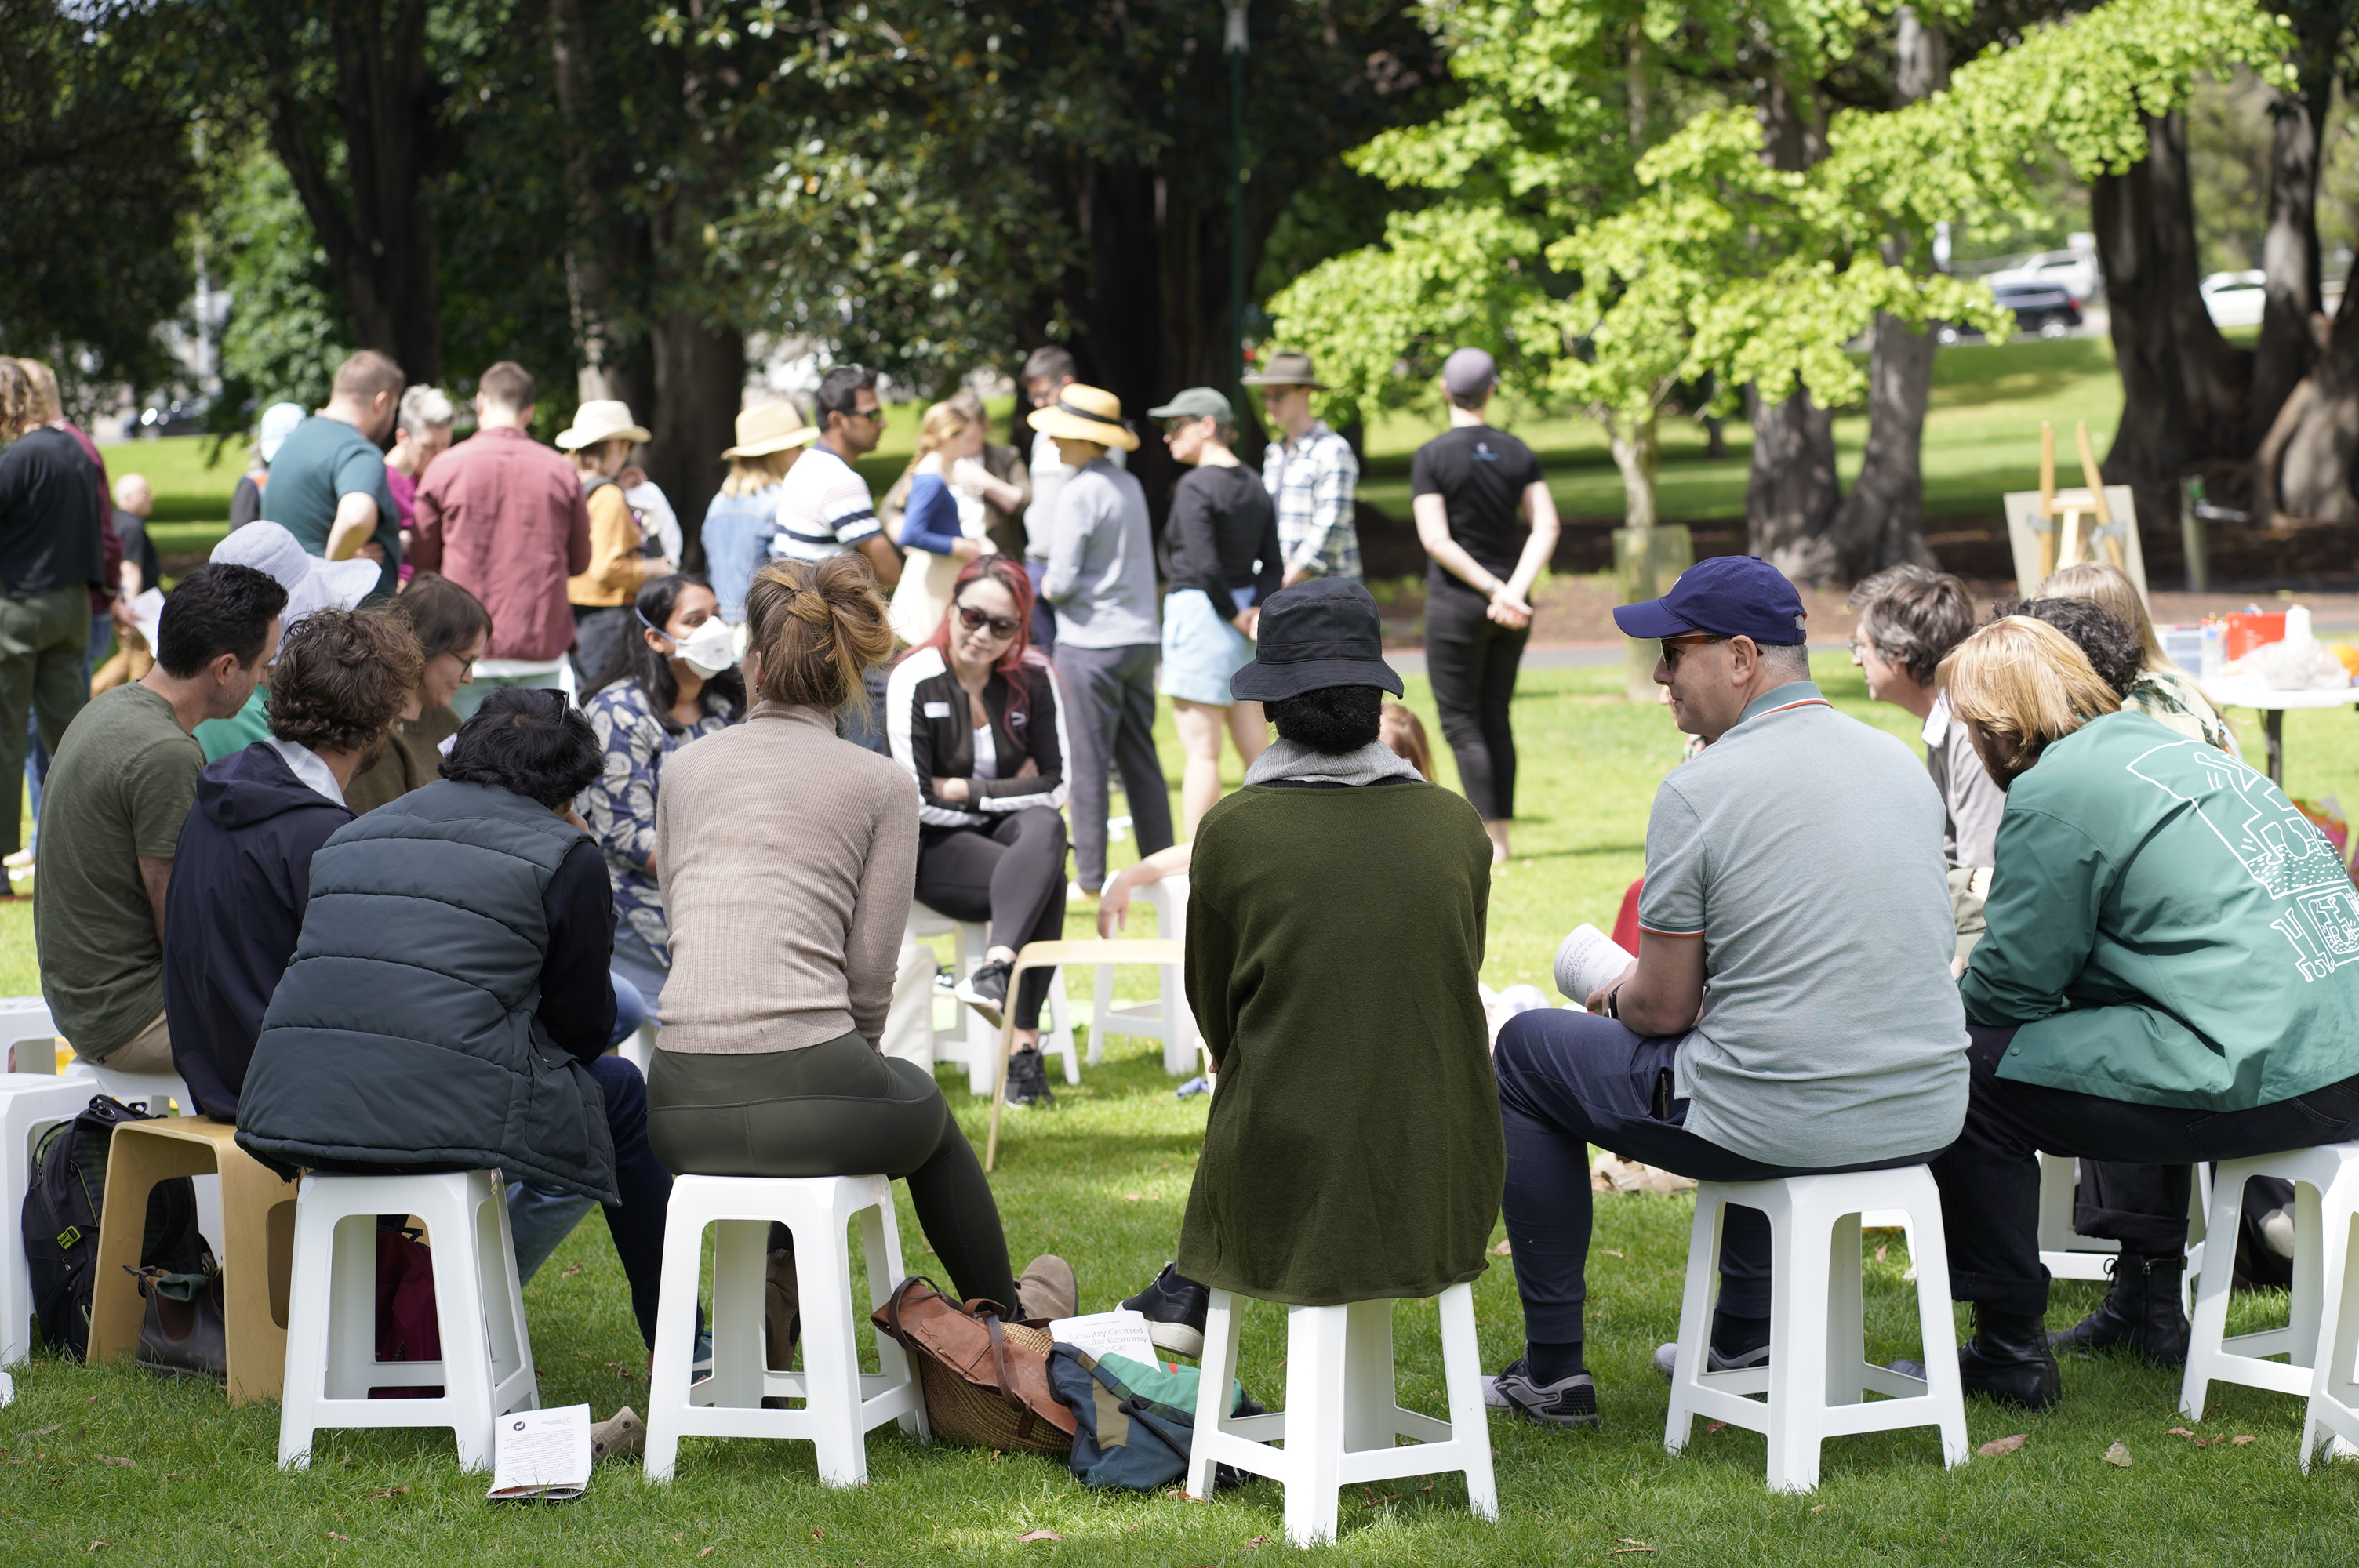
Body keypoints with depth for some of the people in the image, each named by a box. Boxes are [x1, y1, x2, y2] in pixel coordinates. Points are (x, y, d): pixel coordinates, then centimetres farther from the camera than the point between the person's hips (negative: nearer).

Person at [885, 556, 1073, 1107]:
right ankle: (1024, 1046, -40)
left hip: (1014, 836, 4)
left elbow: (1057, 785, -2)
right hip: (936, 850, -4)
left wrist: (968, 791, -9)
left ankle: (995, 971, -49)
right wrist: (1010, 792, -6)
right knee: (1045, 882, -32)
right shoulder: (915, 682, -11)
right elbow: (917, 803, -14)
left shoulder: (1033, 679, 0)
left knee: (1046, 829, -34)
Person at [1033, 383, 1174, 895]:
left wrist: (1047, 586, 6)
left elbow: (1063, 579, -16)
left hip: (1092, 642, -7)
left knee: (1088, 762, -1)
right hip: (1140, 638, 7)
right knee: (1141, 758, 13)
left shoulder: (1080, 491, -14)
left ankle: (1091, 874, 2)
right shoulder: (1130, 486, 10)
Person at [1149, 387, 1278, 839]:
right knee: (1255, 747, 13)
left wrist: (1235, 616, -8)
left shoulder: (1195, 487, -14)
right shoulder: (1254, 484, 10)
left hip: (1199, 614, -8)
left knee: (1201, 751, -4)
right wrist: (1257, 612, -4)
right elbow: (1271, 563, 8)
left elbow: (1206, 567, -21)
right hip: (1244, 615, 8)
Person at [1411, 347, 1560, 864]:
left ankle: (1489, 841, -6)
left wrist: (1496, 590, -16)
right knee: (1496, 718, 14)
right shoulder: (1518, 453, 4)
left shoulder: (1431, 457, -9)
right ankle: (1500, 833, 14)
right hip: (1512, 608, 5)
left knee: (1461, 722, 1)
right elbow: (1546, 527, -4)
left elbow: (1436, 540, -16)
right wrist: (1514, 590, -13)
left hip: (1457, 604, -5)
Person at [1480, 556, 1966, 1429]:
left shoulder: (1699, 790, -13)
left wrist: (1618, 999, 16)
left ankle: (1554, 1371, 20)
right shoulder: (1901, 762, 8)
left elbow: (1663, 1010, -10)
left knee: (1525, 1051, 17)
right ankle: (1745, 1332, 43)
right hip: (1927, 1118, 7)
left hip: (1781, 1127, -7)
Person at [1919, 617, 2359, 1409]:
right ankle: (2149, 1302, 41)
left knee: (1971, 1073, 0)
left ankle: (2009, 1348, 8)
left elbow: (2016, 982, -3)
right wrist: (1971, 995, 32)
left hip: (2259, 1079, -9)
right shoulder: (2175, 746, 21)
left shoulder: (2054, 791, -6)